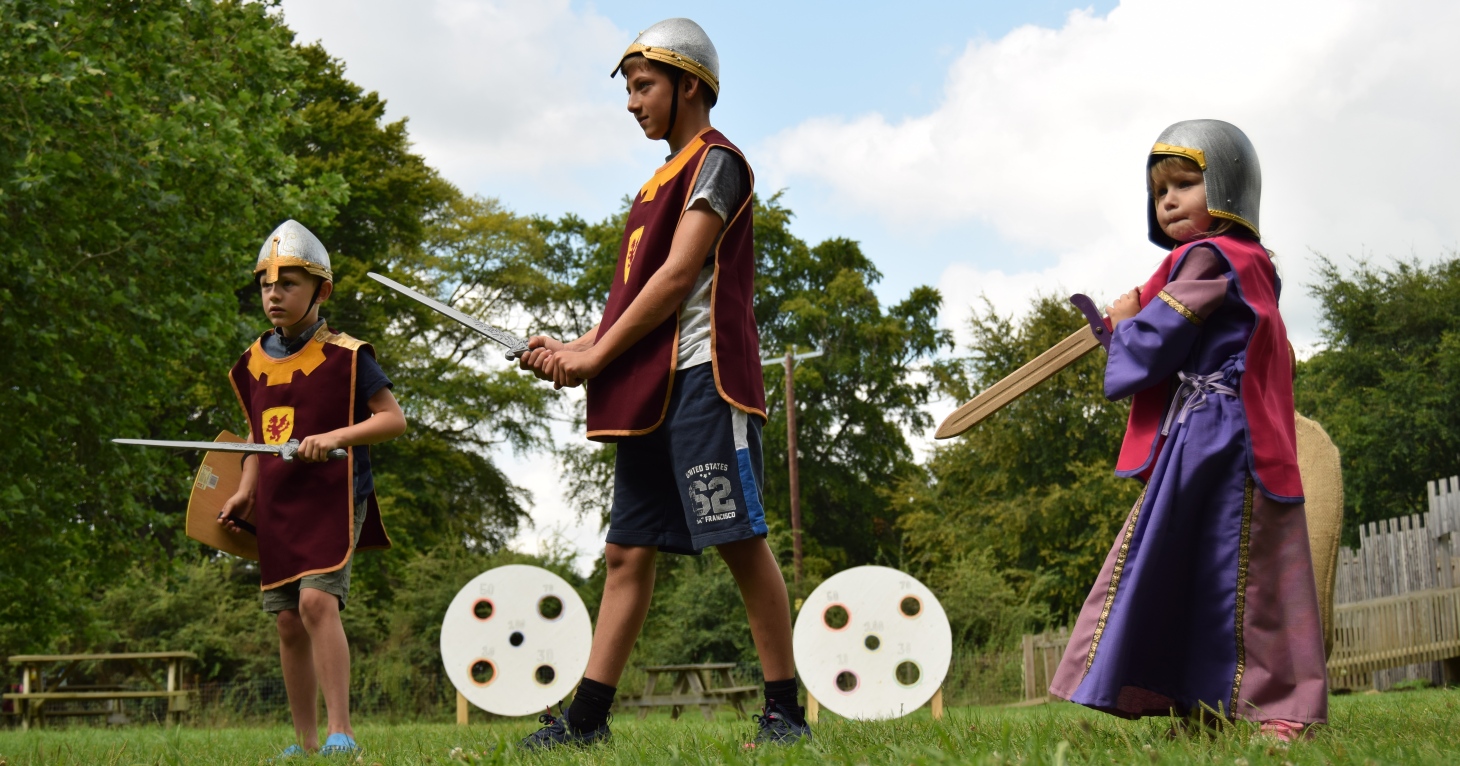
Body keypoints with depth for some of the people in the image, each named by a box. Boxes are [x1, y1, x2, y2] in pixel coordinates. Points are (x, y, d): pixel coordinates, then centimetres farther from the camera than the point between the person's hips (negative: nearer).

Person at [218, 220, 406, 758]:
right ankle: (305, 741, 16)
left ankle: (341, 732, -19)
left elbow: (393, 419, -6)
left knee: (317, 601, -22)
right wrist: (245, 492, 13)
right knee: (288, 621, 6)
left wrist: (337, 436, -20)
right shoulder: (254, 362, 12)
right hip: (276, 508, 6)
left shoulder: (345, 356, -6)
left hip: (332, 498, -6)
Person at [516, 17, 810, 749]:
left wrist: (595, 358, -9)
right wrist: (576, 348, 8)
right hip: (652, 389, 9)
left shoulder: (716, 161, -3)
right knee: (627, 551, 5)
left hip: (703, 379, -9)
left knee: (741, 542, -8)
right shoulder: (666, 178, 24)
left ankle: (785, 711, -2)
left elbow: (677, 278, -12)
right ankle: (587, 717, 6)